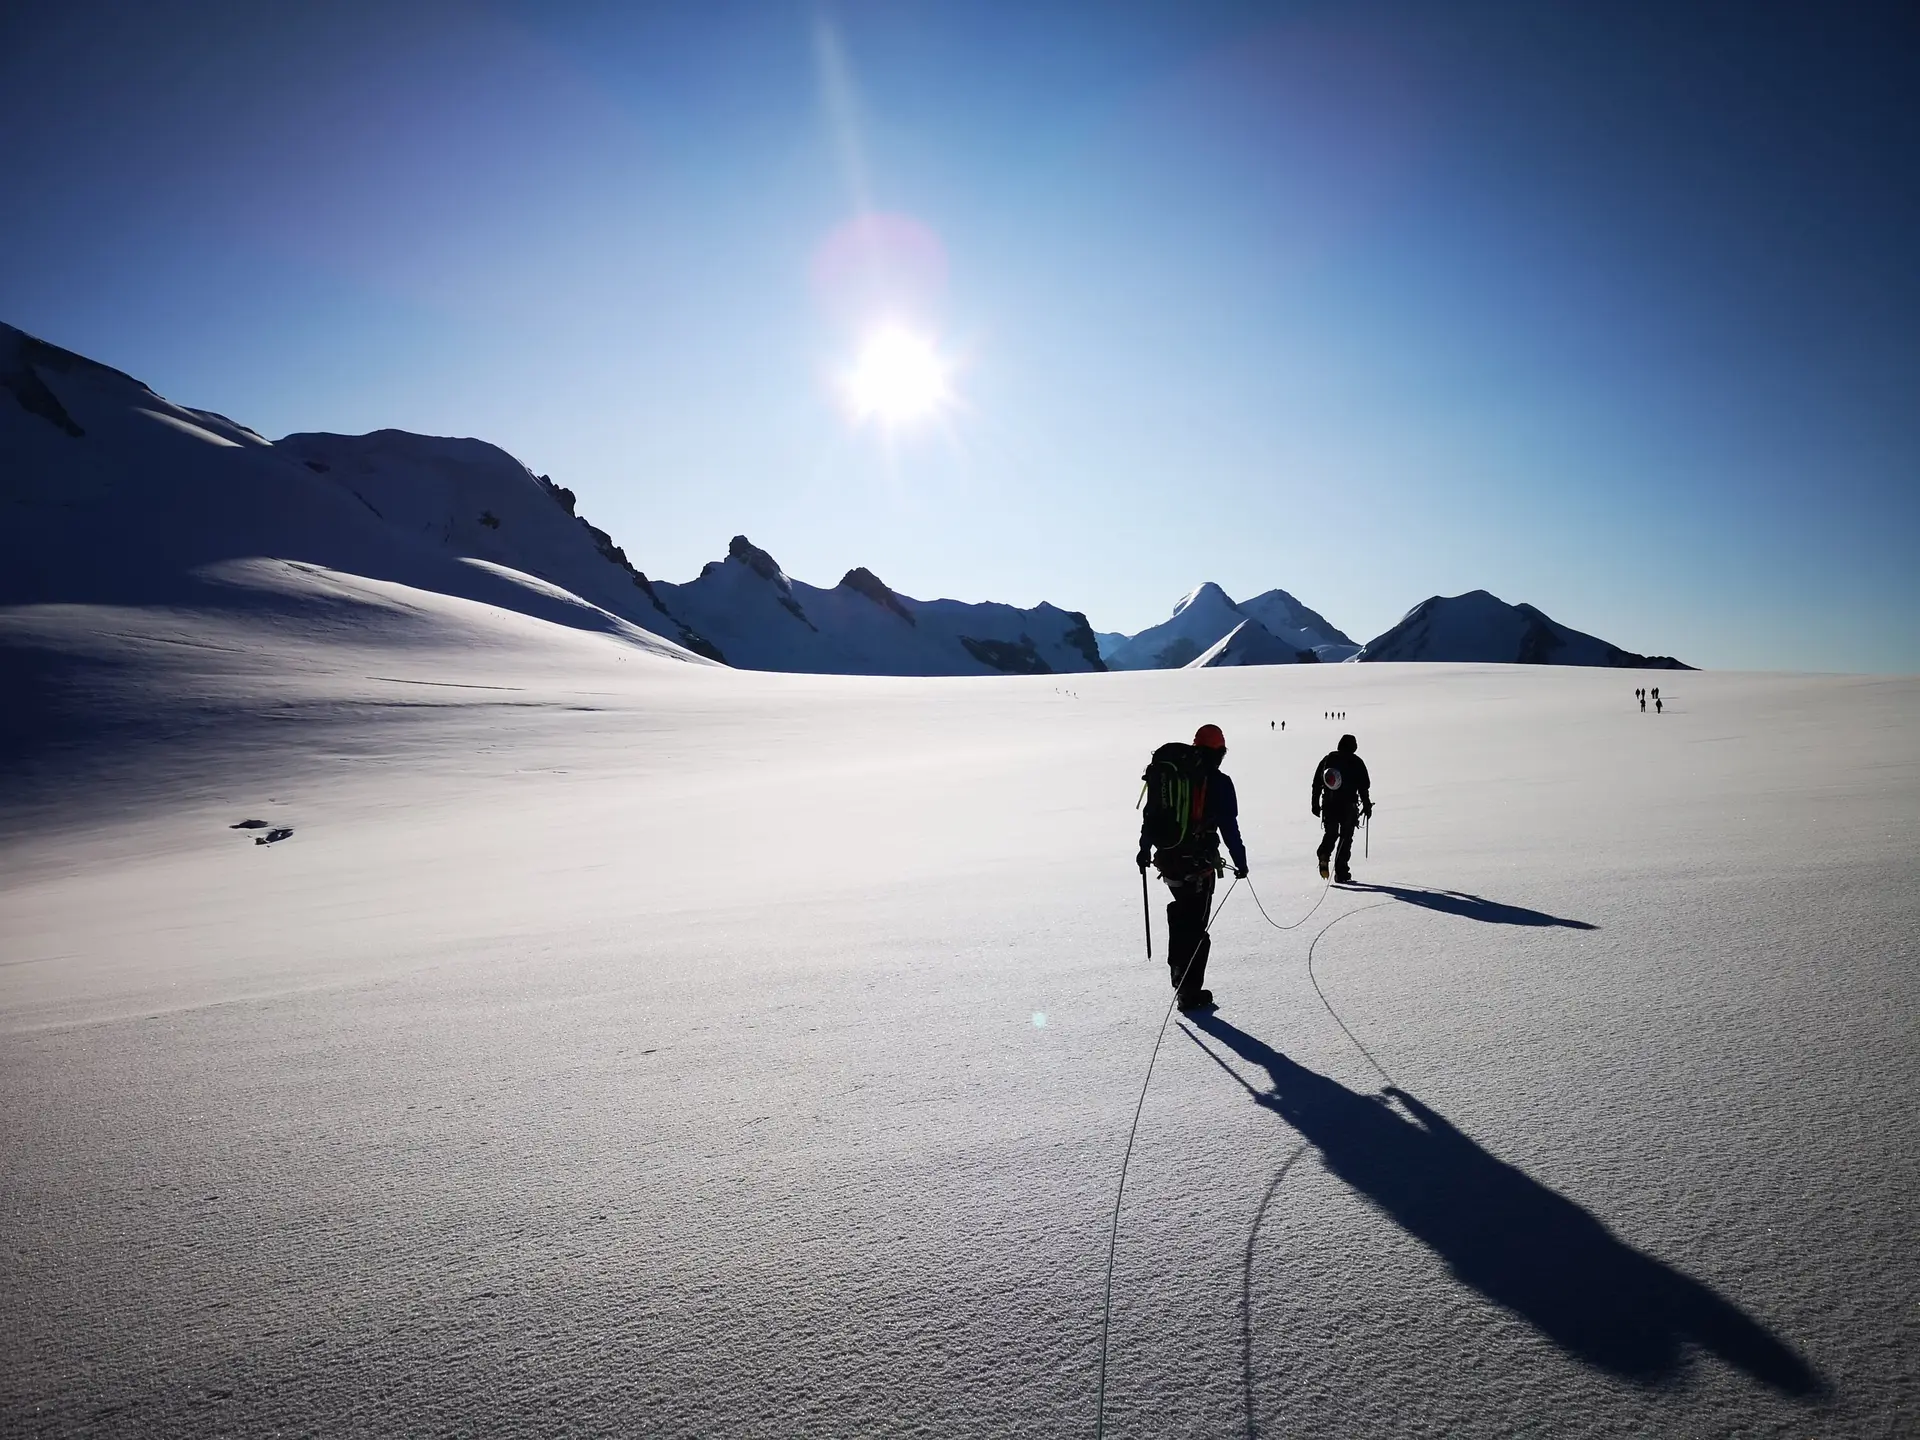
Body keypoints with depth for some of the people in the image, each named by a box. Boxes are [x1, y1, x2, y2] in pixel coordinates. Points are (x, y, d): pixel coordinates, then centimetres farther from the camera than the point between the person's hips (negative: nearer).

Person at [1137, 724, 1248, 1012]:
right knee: (1196, 925, 4)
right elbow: (1229, 828, -8)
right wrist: (1241, 862, 2)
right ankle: (1190, 992, 8)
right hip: (1199, 865, -5)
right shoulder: (1219, 782, -8)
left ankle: (1178, 967, 31)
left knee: (1181, 911, 27)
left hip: (1167, 859, 5)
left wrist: (1145, 848, 19)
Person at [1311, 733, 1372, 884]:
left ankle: (1324, 856, -13)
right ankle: (1341, 873, 2)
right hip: (1348, 806, -3)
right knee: (1346, 837, 5)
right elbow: (1364, 786, -3)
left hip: (1328, 805, 3)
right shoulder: (1356, 762, -1)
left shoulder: (1328, 759, 8)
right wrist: (1367, 805, 6)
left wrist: (1315, 804, 14)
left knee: (1330, 834, 17)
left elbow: (1316, 783, 8)